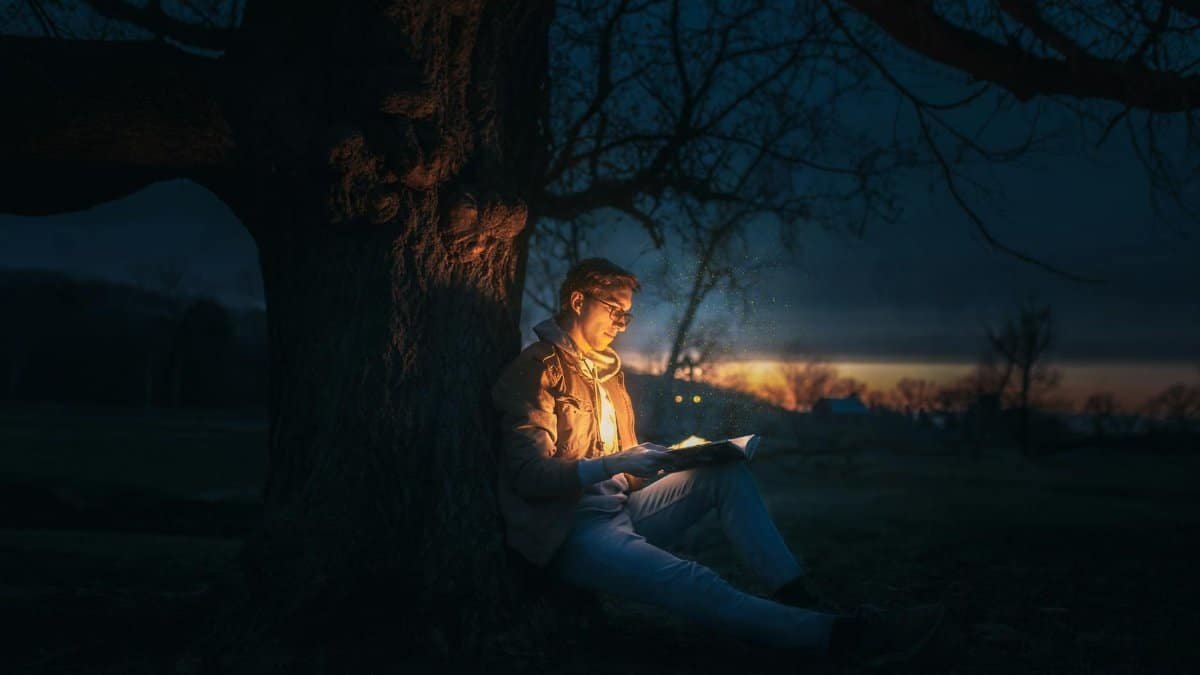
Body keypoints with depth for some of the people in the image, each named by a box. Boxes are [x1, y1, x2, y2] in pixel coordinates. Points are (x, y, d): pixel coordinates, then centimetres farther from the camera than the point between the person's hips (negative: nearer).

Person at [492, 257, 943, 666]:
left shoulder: (607, 367, 19)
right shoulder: (537, 369, -8)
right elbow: (529, 475, -18)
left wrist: (674, 456, 0)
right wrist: (614, 464, -30)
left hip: (620, 511, 9)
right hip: (571, 532, -9)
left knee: (727, 473, -7)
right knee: (694, 583, -30)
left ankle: (797, 598, -19)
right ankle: (840, 636, -38)